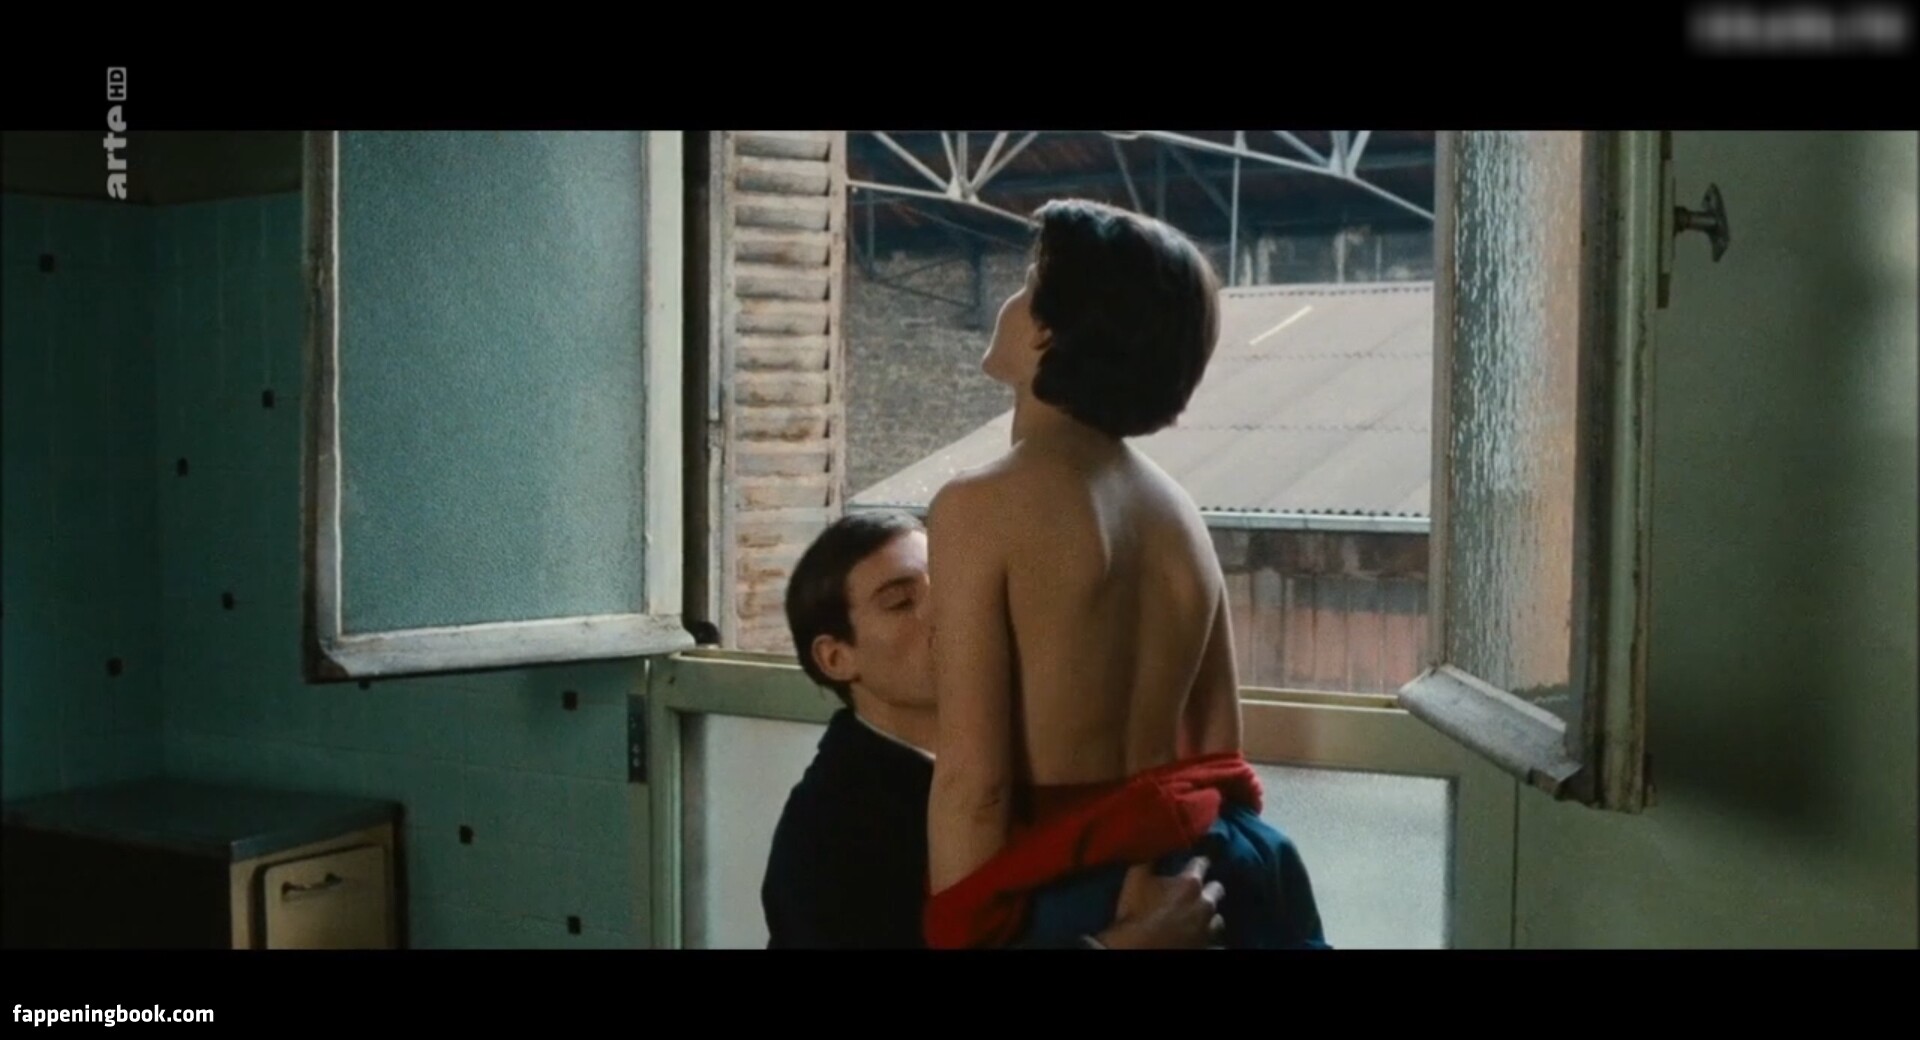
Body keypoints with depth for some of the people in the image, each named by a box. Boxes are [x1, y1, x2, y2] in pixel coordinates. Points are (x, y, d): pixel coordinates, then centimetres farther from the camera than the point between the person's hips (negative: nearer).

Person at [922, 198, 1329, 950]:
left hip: (1059, 891, -7)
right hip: (1184, 874, 7)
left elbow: (971, 781, -17)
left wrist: (963, 934, -11)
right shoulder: (1178, 509, 8)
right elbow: (1220, 755, 11)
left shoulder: (982, 507, -14)